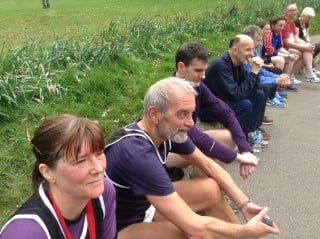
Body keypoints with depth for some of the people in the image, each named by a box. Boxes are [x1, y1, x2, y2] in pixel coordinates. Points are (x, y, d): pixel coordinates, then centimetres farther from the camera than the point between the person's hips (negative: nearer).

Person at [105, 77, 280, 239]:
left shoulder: (170, 130, -11)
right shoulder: (138, 154, -37)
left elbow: (207, 164, 4)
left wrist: (244, 204, -6)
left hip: (146, 203, 8)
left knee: (211, 189, 1)